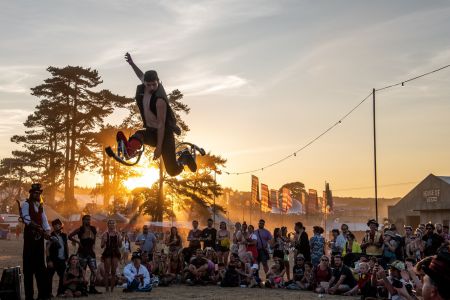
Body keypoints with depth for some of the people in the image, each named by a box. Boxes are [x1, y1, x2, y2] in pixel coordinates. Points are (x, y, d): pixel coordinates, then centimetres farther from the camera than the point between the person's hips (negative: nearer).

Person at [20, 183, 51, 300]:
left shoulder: (41, 205, 16)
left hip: (39, 235, 6)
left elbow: (44, 219, 6)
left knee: (40, 263, 9)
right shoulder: (26, 204, -4)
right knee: (29, 264, -5)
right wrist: (36, 226, -30)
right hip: (29, 235, -6)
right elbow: (26, 218, -18)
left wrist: (47, 230, -11)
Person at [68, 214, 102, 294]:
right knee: (82, 272, -1)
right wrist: (78, 242, -4)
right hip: (82, 253, -4)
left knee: (94, 271, -1)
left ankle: (92, 288, 7)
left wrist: (93, 246, 10)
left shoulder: (93, 229, 6)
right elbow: (70, 236, 3)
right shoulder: (80, 230, -4)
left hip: (91, 253, 4)